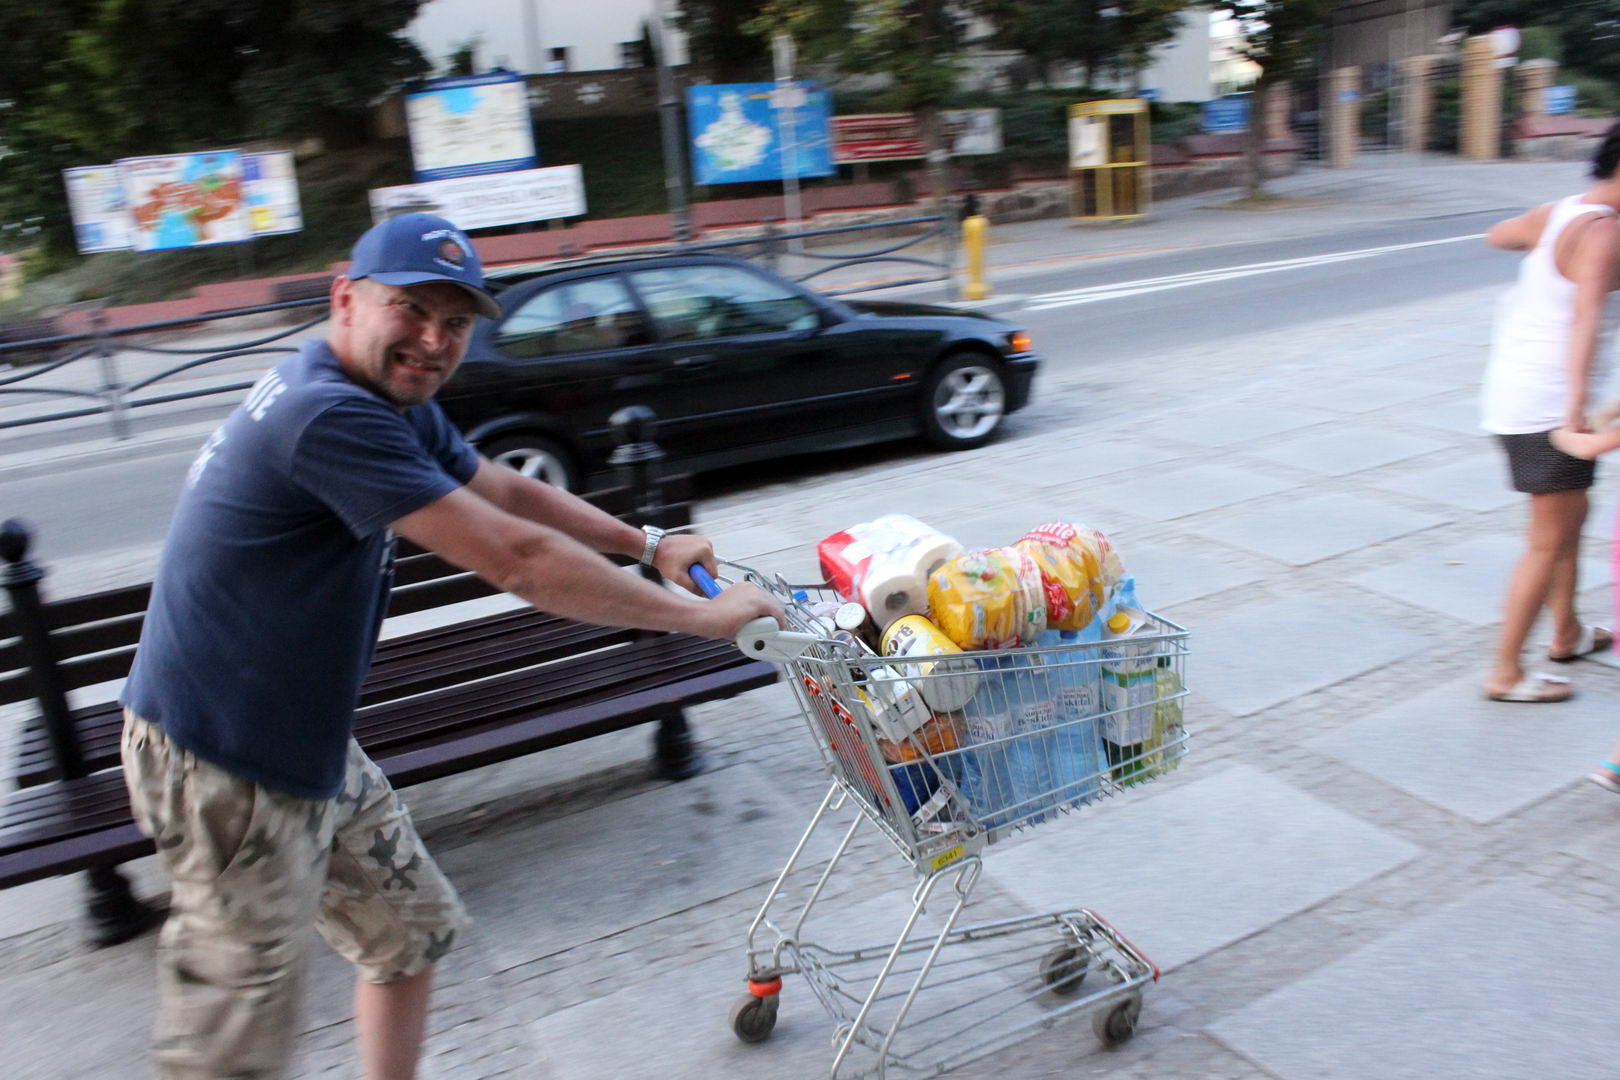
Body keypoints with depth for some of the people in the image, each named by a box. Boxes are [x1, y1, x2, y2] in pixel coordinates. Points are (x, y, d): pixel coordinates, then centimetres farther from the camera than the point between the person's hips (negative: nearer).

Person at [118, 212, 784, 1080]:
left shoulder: (395, 405, 6)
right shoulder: (329, 415, -27)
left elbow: (511, 492, 17)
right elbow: (516, 560, -30)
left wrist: (649, 545, 8)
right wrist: (699, 616, -23)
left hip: (307, 744, 10)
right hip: (225, 769, -10)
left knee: (412, 927, 21)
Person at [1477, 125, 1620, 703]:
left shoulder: (1558, 213, 7)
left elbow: (1497, 234, 27)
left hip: (1515, 390, 10)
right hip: (1548, 403, -10)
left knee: (1572, 517, 25)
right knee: (1549, 543, -1)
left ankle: (1568, 634, 41)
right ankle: (1506, 673, 7)